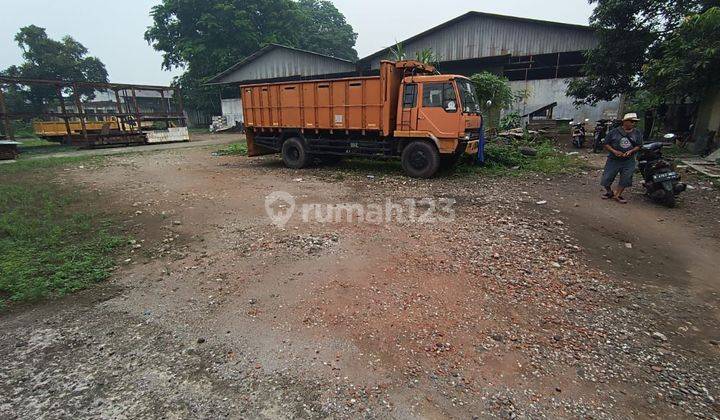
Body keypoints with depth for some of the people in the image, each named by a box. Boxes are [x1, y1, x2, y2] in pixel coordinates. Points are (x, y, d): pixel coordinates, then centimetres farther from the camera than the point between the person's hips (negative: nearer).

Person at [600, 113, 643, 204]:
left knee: (626, 178, -2)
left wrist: (630, 151, -13)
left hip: (628, 161, 2)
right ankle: (609, 192, 26)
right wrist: (614, 151, -14)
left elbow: (639, 146, 7)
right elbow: (605, 144, -1)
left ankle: (617, 194, 13)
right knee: (606, 179, -1)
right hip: (613, 160, -2)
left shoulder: (637, 133, 6)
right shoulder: (614, 132, -2)